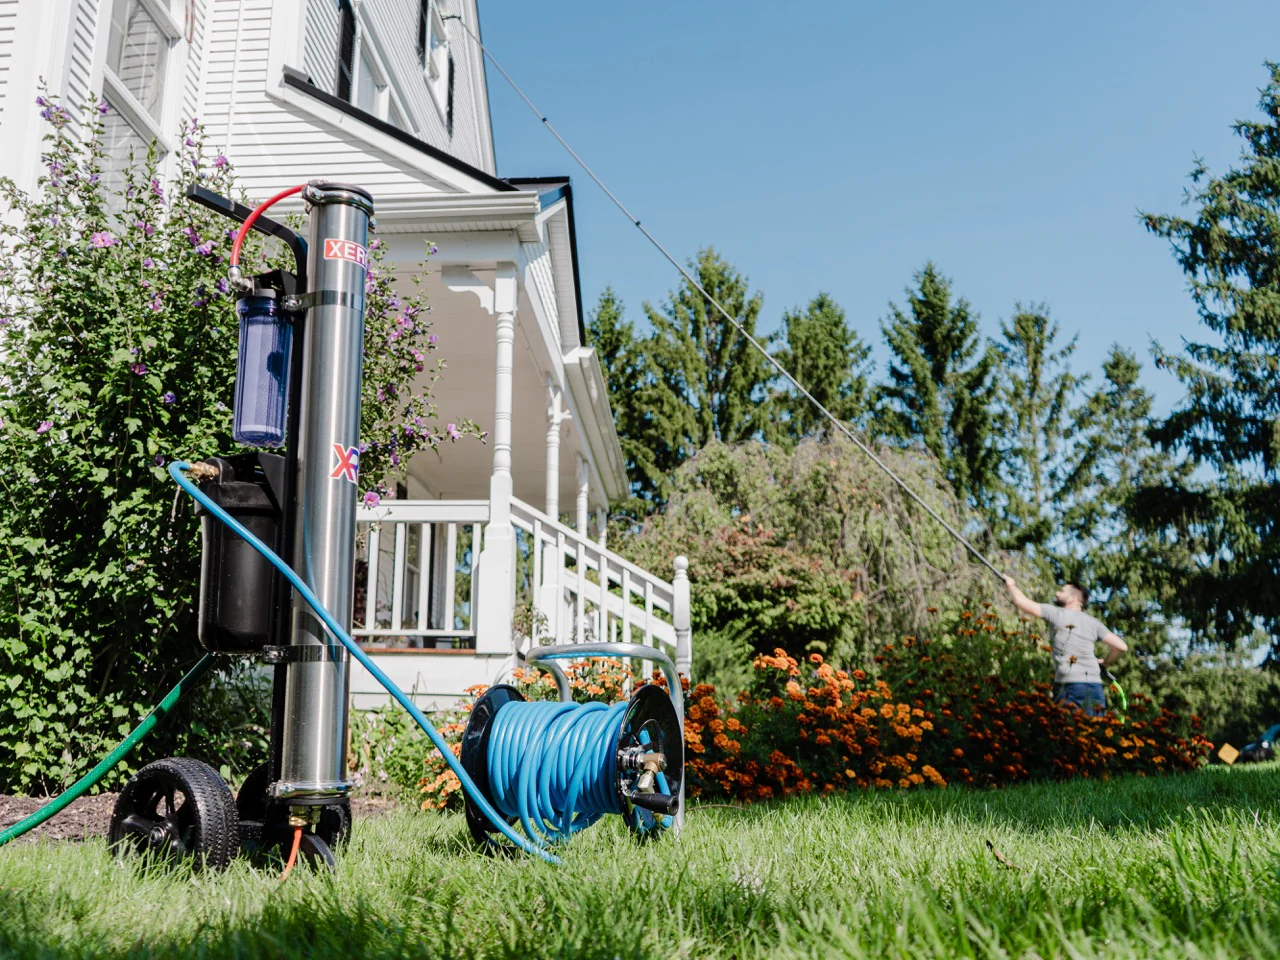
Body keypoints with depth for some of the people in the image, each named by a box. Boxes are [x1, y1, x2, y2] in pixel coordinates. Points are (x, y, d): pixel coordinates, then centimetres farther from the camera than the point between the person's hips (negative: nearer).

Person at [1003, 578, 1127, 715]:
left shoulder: (1056, 613, 4)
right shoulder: (1093, 623, 17)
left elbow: (1021, 601, 3)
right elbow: (1121, 647, 11)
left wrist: (1011, 585, 23)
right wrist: (1104, 663, 27)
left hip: (1070, 686, -5)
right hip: (1095, 687, 5)